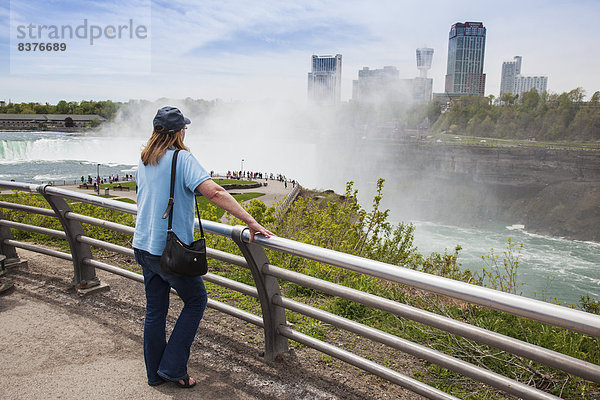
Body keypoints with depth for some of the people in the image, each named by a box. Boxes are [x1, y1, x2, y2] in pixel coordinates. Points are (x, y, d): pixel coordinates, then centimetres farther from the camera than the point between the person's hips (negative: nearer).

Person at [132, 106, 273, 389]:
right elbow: (213, 192, -28)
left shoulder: (144, 159, 8)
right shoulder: (182, 158, -15)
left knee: (155, 309, 17)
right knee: (196, 300, 12)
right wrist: (251, 222, -30)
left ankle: (155, 373, 30)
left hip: (144, 245, 7)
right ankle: (173, 367, 14)